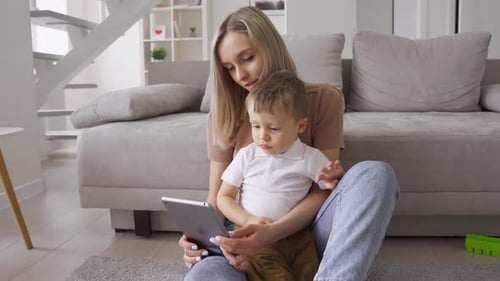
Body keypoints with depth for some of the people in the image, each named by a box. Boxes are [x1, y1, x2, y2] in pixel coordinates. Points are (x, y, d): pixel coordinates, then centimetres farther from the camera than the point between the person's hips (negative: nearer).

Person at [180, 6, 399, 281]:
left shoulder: (323, 99, -2)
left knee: (375, 172, -30)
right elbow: (217, 199, 4)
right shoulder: (223, 116, 4)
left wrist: (271, 232, -27)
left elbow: (325, 188, -10)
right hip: (249, 237, 0)